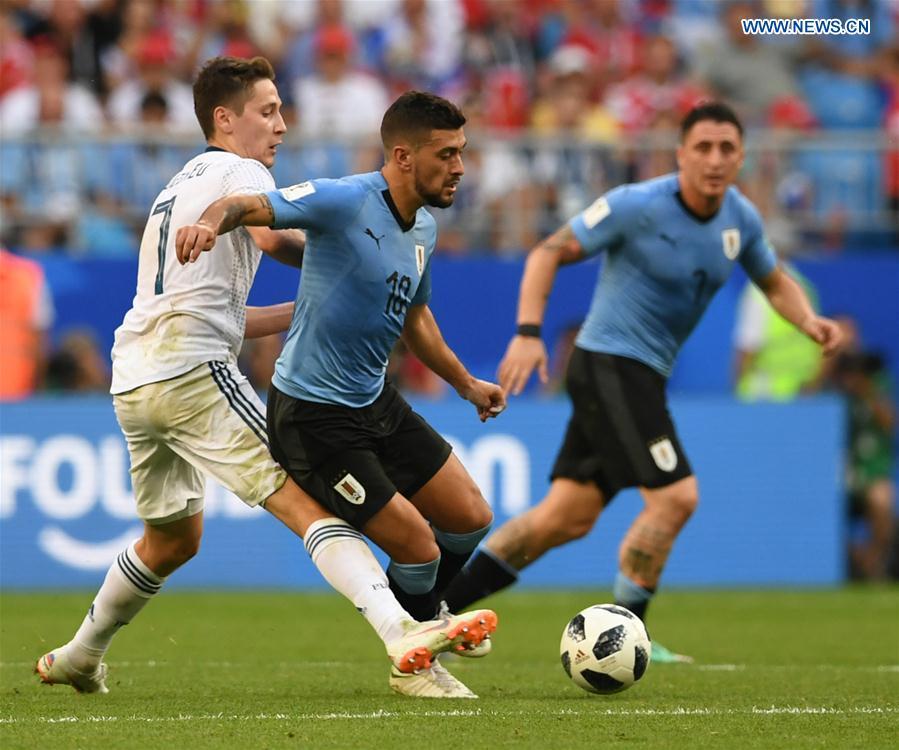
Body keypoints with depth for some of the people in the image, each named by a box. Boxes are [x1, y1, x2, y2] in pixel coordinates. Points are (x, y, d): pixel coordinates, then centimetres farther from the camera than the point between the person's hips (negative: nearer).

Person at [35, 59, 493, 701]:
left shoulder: (180, 185, 30)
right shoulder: (239, 171, 2)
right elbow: (273, 237, -19)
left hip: (134, 380, 9)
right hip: (193, 371, -9)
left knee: (172, 540, 27)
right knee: (308, 502, -19)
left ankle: (79, 656, 39)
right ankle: (405, 638, -33)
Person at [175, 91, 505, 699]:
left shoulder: (424, 228, 6)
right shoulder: (345, 201, -20)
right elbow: (249, 207, -28)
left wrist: (466, 383, 32)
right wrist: (211, 222, -51)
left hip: (375, 403, 8)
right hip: (313, 415, -8)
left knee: (472, 519, 11)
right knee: (418, 549, -7)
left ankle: (423, 615, 39)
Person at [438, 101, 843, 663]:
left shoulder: (741, 220, 3)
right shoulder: (638, 206, -16)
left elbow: (775, 282, 19)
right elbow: (549, 253, -11)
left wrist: (809, 321, -3)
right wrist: (528, 333, -22)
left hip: (642, 377, 8)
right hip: (609, 364, -8)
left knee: (568, 516, 9)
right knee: (676, 496, -17)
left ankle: (432, 605, 16)